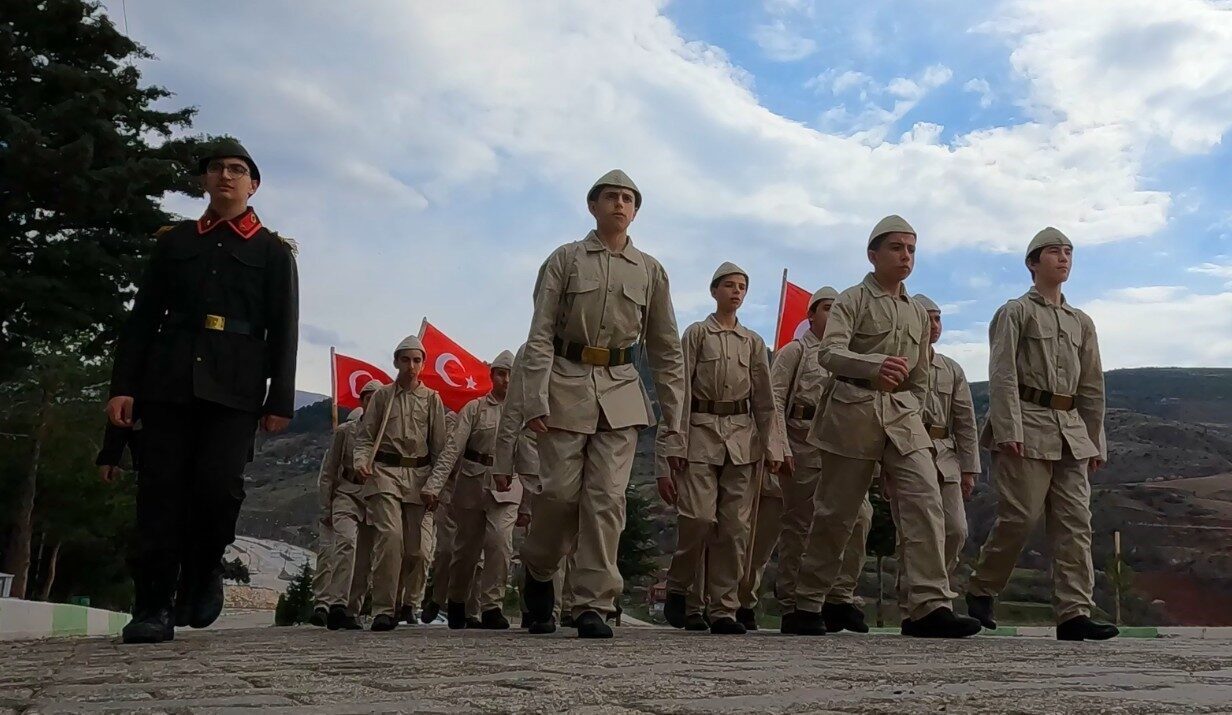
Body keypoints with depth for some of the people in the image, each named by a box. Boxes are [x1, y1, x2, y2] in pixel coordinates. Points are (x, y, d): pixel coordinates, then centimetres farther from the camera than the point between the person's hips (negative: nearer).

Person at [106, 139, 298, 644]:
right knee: (160, 490, -3)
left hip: (234, 388, -2)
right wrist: (123, 384, 3)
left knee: (218, 484, -14)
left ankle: (203, 572, 14)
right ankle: (153, 608, 2)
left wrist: (280, 400, -3)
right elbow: (142, 318, 14)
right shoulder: (174, 241, 19)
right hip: (169, 383, 2)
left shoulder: (274, 251, 13)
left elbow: (284, 331, 6)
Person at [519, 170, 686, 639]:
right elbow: (540, 335, -1)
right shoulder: (565, 260, 7)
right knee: (560, 491, -3)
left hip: (622, 393, 2)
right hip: (568, 387, -1)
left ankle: (594, 606, 1)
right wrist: (536, 400, -12)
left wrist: (672, 416, 9)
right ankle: (538, 570, 25)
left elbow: (666, 349, 14)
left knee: (607, 498, -5)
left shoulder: (650, 271, 13)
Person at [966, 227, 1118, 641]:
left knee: (1075, 521, -2)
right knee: (1021, 515, -9)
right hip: (1027, 424, -6)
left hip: (1071, 429, 6)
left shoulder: (1081, 322, 21)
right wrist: (1007, 429, -18)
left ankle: (1074, 614, -2)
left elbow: (1092, 387, 21)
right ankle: (980, 590, 10)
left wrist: (1096, 441, 15)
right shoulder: (1015, 312, 3)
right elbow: (1002, 374, -7)